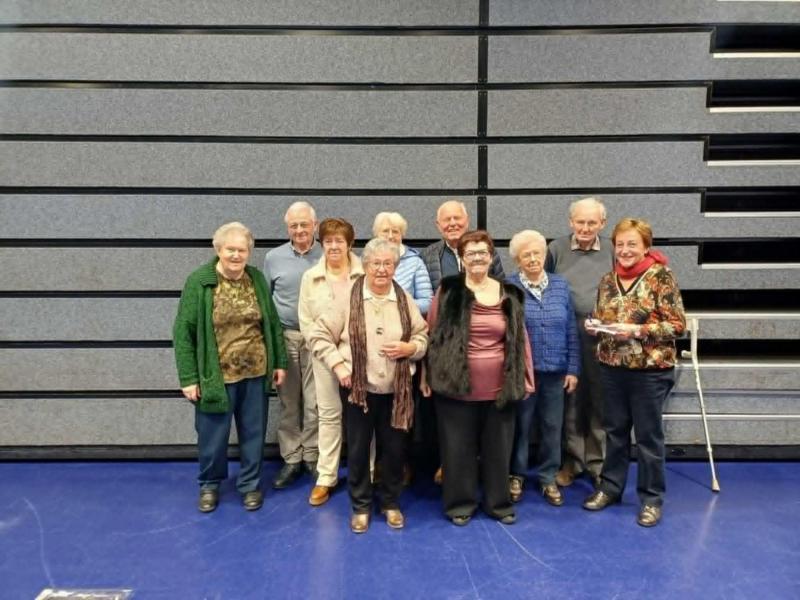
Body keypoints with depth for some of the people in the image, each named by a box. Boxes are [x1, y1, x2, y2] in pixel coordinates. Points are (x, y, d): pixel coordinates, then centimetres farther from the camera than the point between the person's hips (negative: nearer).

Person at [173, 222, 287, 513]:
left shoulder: (257, 279, 2)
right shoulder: (198, 282, -10)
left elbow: (273, 324, 8)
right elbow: (183, 332, -9)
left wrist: (280, 362, 6)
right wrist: (189, 378, -12)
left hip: (255, 373, 3)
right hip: (217, 376, -3)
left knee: (253, 434, 14)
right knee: (212, 435, 12)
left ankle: (250, 483, 34)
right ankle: (209, 484, 37)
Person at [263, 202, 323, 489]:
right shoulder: (273, 258, 4)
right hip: (284, 337, 1)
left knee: (314, 402, 3)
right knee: (288, 402, 8)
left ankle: (312, 456, 19)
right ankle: (291, 458, 20)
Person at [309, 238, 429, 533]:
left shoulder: (404, 299, 2)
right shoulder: (348, 297, -8)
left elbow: (424, 335, 9)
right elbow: (318, 335, -5)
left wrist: (410, 347, -12)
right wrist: (339, 366, -12)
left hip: (395, 391, 2)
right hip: (358, 389, -2)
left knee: (394, 449, 12)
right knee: (357, 450, 10)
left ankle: (390, 502, 33)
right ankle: (360, 505, 29)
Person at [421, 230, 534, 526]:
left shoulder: (509, 294, 4)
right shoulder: (448, 291, -4)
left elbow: (520, 338, 9)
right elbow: (432, 336, -1)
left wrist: (526, 377, 7)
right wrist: (426, 375, -4)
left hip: (499, 388, 2)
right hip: (457, 386, -2)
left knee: (498, 447, 14)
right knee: (458, 447, 9)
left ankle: (499, 502, 32)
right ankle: (460, 502, 27)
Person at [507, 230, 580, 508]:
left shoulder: (560, 285, 5)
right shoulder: (508, 287, -5)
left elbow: (571, 330, 7)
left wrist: (573, 368, 3)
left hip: (555, 370, 3)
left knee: (552, 426, 11)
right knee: (520, 425, 10)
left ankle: (548, 477, 28)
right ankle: (516, 475, 28)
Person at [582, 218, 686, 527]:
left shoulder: (661, 276, -9)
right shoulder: (607, 280, 7)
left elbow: (677, 324, -11)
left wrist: (637, 330, -21)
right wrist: (594, 326, -6)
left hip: (650, 369, -5)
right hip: (612, 367, 5)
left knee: (648, 435, 7)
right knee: (614, 430, 16)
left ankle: (651, 498, 22)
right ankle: (610, 486, 32)